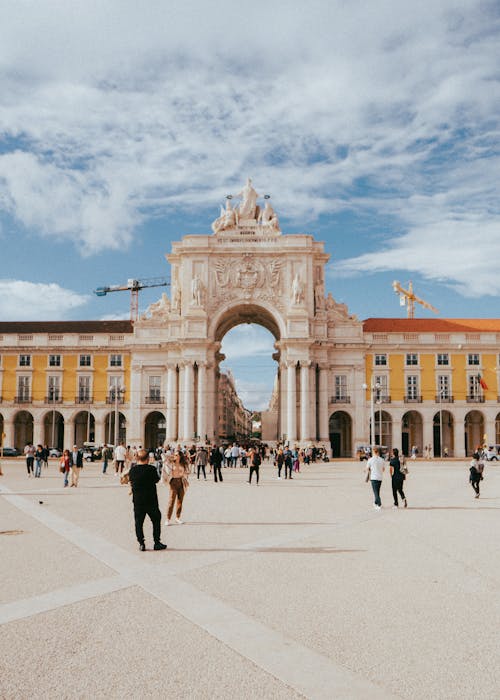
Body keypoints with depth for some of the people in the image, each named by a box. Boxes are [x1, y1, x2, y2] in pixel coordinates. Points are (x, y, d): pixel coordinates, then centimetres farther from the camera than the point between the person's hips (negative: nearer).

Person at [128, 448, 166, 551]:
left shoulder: (132, 470, -4)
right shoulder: (151, 469, -13)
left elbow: (130, 482, 10)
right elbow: (157, 480, 1)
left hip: (137, 500, 2)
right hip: (151, 500, -2)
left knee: (139, 522, 11)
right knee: (156, 520, 12)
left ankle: (141, 543, 9)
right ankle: (157, 542, 14)